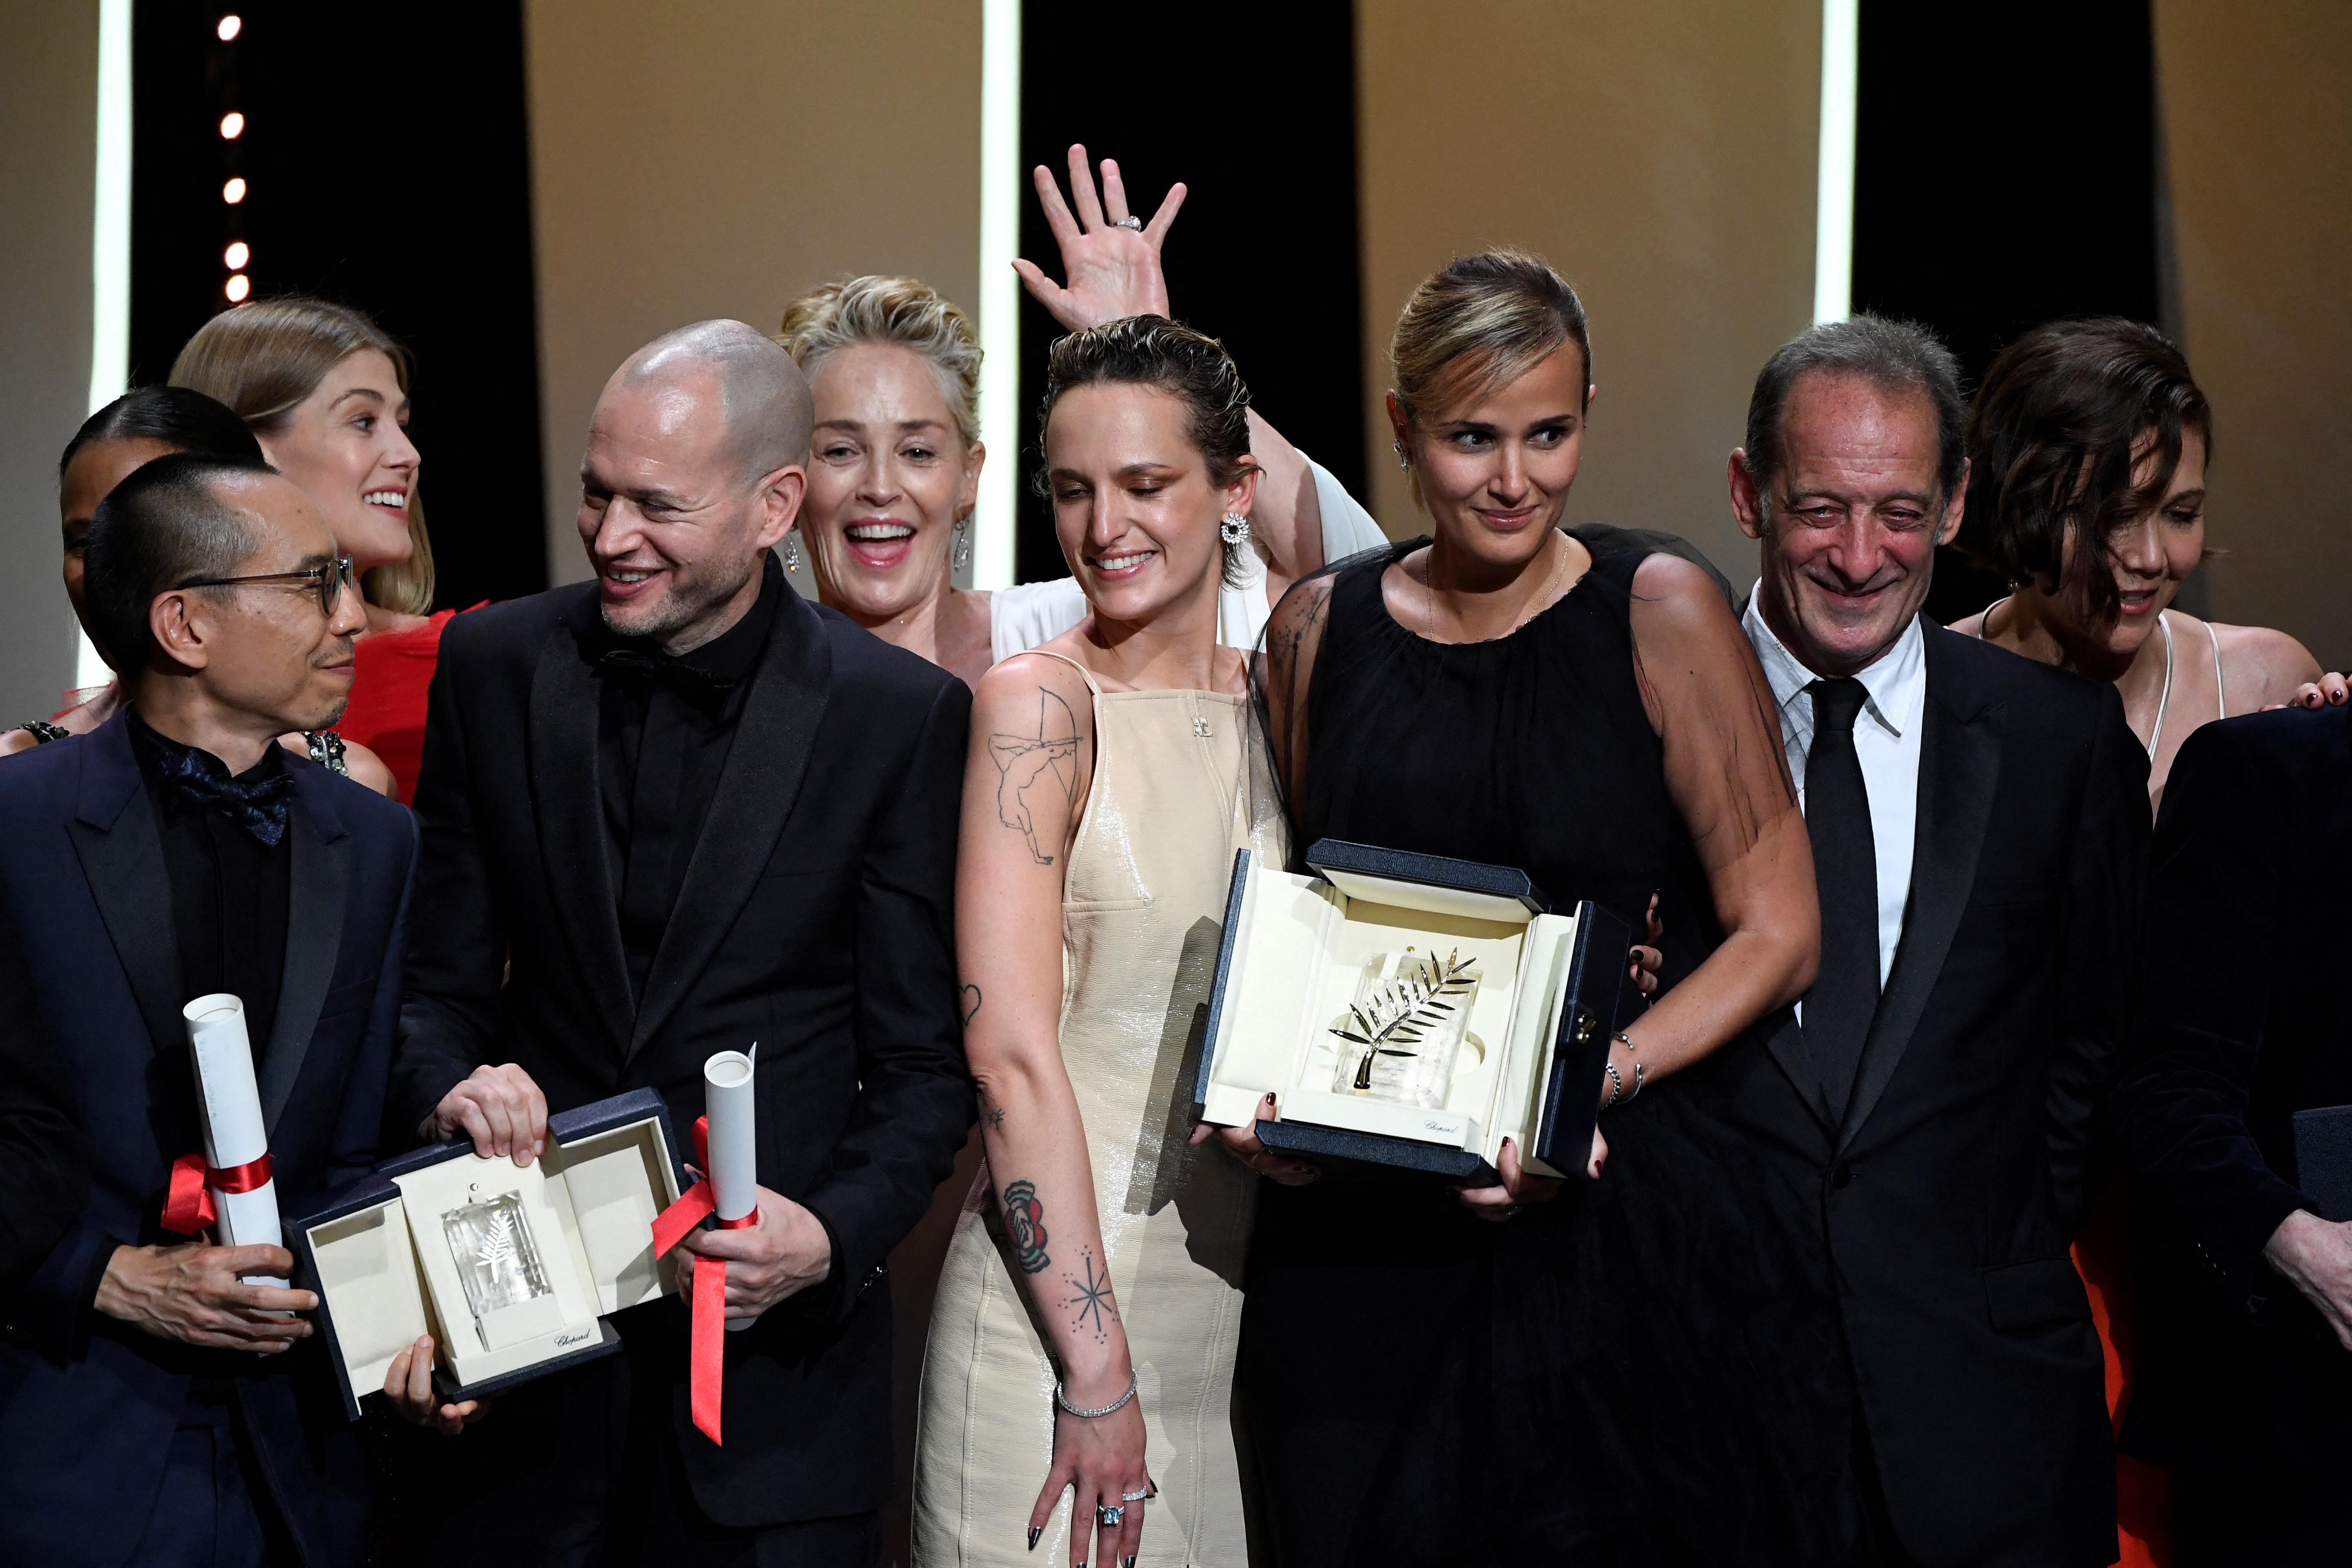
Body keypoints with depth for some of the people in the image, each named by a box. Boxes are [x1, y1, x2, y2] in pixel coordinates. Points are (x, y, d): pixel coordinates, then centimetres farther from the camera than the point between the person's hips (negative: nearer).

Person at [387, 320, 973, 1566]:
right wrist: (448, 1089, -13)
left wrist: (833, 1237, -19)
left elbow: (924, 1066, -2)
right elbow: (438, 979, 8)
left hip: (776, 1348, -2)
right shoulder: (493, 664, 3)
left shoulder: (900, 715, -4)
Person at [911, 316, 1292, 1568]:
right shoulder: (1038, 705, -9)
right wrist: (1100, 1370, -18)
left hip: (1236, 1287, 6)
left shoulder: (1273, 710, 7)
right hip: (1057, 1290, -5)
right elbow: (1011, 1054, -15)